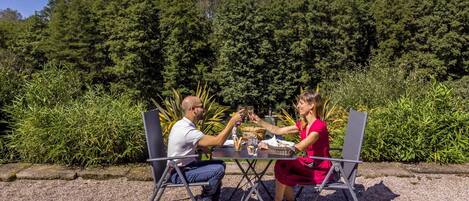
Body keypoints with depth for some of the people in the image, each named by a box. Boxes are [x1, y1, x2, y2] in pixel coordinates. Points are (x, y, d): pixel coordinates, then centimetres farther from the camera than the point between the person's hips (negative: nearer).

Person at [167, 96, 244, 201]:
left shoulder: (183, 124, 3)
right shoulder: (187, 130, -29)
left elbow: (198, 144, 18)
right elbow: (218, 141, -28)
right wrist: (232, 121, -23)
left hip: (185, 166, 10)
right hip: (180, 173, -10)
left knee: (220, 164, 8)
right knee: (219, 170, -19)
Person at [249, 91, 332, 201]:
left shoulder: (320, 126, -22)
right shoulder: (303, 124, 4)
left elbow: (298, 147, -29)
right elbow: (279, 131, 10)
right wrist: (260, 122, 3)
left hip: (321, 170, -7)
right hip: (310, 163, 7)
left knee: (283, 173, -10)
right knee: (282, 165, -5)